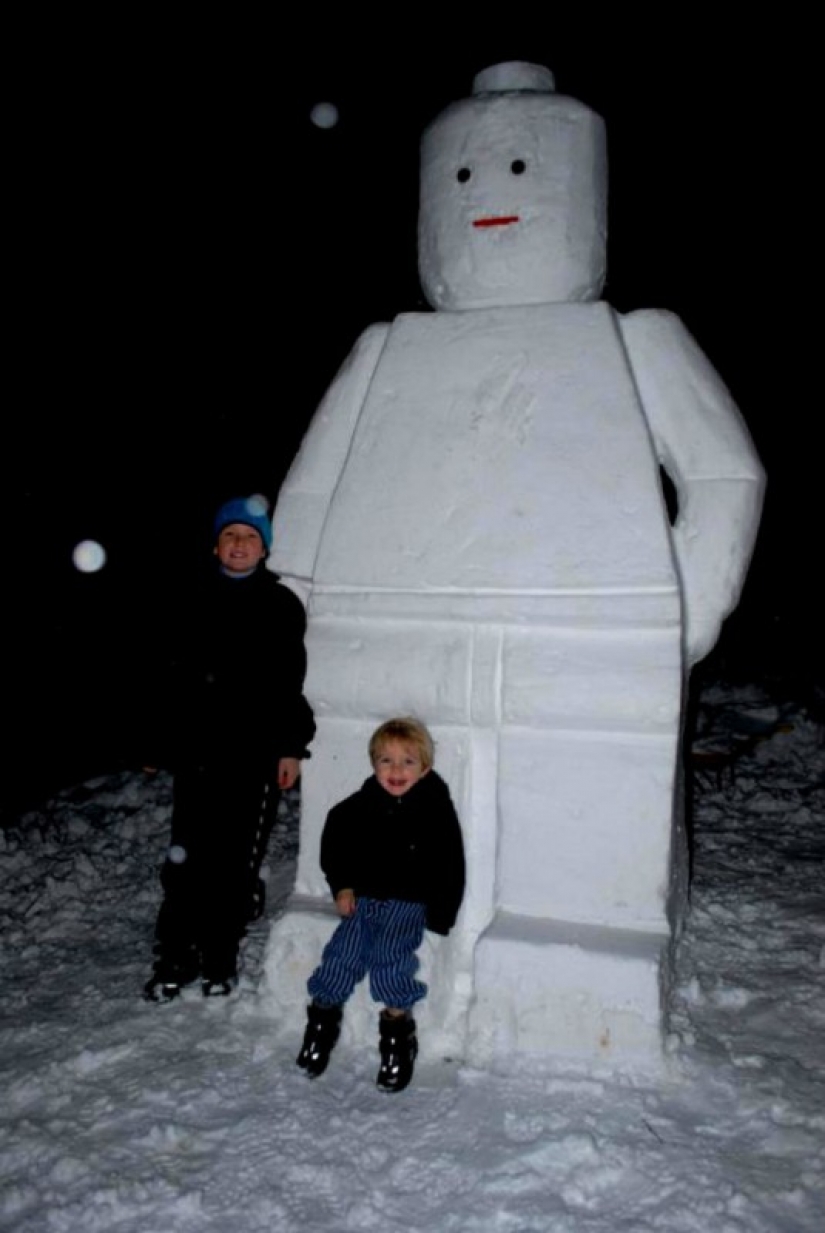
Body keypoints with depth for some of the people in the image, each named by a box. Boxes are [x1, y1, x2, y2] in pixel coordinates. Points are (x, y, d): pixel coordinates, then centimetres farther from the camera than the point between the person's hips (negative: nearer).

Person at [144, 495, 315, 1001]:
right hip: (198, 749, 2)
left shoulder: (283, 605, 1)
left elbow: (290, 684, 0)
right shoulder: (197, 602, 9)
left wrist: (291, 748, -3)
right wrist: (169, 739, 12)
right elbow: (178, 675, 13)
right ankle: (176, 958, 17)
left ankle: (221, 956, 22)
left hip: (257, 752, -2)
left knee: (238, 860, 7)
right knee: (187, 856, 3)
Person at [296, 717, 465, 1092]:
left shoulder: (436, 810, -7)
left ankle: (397, 1030, -5)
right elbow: (334, 841, 17)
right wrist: (342, 886, 9)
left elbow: (450, 866, -3)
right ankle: (323, 1018, 10)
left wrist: (439, 916, -8)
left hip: (409, 902, -3)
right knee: (343, 953, -12)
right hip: (364, 897, 3)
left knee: (387, 955, -22)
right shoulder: (359, 806, 1)